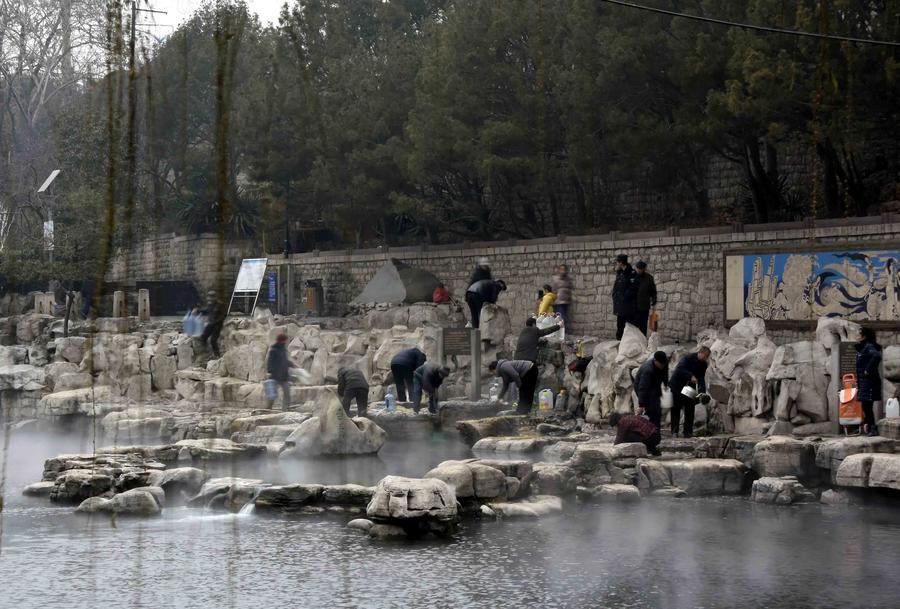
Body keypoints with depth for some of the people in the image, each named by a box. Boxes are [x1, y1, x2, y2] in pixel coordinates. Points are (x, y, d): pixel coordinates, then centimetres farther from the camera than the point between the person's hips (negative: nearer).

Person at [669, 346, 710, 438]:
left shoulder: (703, 364, 1)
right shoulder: (688, 358, -17)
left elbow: (701, 378, 0)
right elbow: (679, 369, -28)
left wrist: (702, 391, -14)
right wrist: (691, 376, -38)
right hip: (677, 387, -5)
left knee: (690, 411, 1)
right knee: (676, 410, -2)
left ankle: (688, 432, 6)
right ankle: (674, 432, 0)